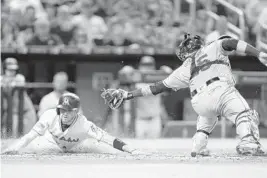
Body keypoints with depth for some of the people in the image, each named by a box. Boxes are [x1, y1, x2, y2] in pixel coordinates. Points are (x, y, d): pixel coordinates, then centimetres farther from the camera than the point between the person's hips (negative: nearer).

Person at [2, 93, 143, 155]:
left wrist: (132, 151, -47)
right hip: (50, 143, -1)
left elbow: (109, 139, -36)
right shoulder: (51, 116, -29)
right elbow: (30, 136, -29)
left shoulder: (84, 125, -32)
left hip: (72, 150, 1)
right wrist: (13, 149, -45)